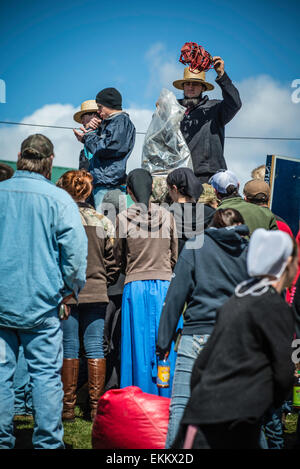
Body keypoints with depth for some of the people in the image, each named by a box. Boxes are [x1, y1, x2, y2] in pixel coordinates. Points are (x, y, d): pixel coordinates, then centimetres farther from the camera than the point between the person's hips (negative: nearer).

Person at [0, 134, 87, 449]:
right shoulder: (58, 198, -6)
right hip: (41, 304, -2)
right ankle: (47, 443, 6)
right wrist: (70, 291, 4)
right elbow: (75, 249, -9)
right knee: (46, 373, 3)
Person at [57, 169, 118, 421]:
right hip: (96, 293, 2)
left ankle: (68, 407, 7)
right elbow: (113, 261, 5)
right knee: (95, 349, 6)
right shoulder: (103, 222, 3)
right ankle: (96, 405, 6)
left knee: (69, 349, 4)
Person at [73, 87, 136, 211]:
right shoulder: (108, 122, 23)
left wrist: (88, 137, -3)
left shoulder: (122, 121, -7)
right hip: (100, 183, 10)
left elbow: (106, 148, -17)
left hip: (109, 184, -10)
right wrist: (92, 129, 8)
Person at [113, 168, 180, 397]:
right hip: (164, 284, 1)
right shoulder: (167, 215, 0)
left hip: (135, 285, -1)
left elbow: (119, 257, 6)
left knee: (138, 345, 4)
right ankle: (165, 399, 10)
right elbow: (175, 256, 8)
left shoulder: (124, 217, -4)